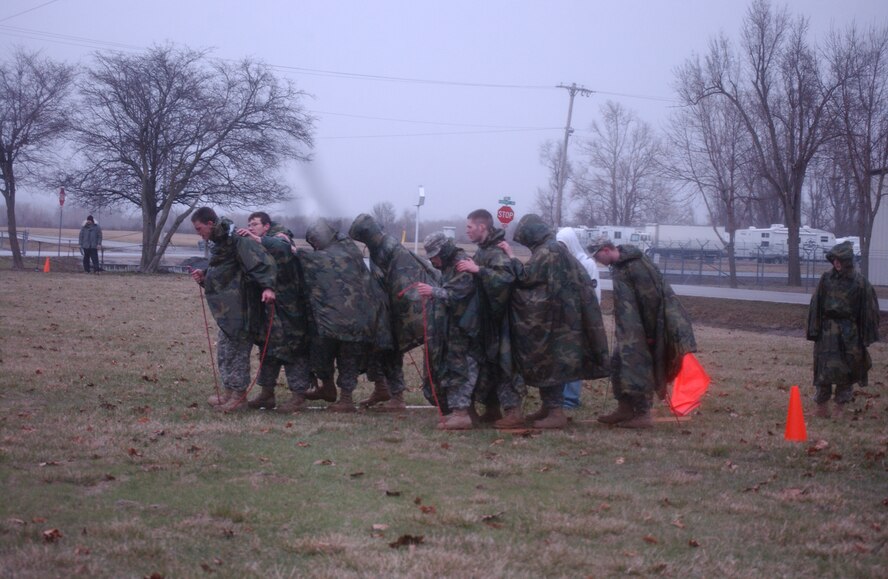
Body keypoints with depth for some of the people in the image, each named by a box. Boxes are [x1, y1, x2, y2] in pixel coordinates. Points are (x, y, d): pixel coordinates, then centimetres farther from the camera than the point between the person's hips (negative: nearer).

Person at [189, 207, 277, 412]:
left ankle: (239, 396, 3)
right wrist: (204, 277, 11)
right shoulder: (220, 244, 16)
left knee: (237, 351, -4)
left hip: (240, 309, -10)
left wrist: (268, 287, -39)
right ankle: (229, 391, 25)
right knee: (224, 350, 16)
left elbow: (262, 262, -27)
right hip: (227, 311, 10)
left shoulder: (238, 242, -17)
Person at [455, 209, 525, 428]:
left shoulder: (497, 252, -15)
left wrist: (478, 270, -32)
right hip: (485, 318, 9)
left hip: (499, 319, -9)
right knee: (487, 362, 13)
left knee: (503, 363, -10)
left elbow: (506, 277, -32)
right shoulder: (482, 250, 13)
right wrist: (467, 268, 5)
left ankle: (514, 412, -10)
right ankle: (492, 408, 22)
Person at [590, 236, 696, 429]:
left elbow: (651, 298, -20)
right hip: (630, 329, 9)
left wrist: (650, 332, -17)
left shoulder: (635, 265, -20)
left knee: (639, 366, -7)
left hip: (643, 329, -9)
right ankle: (625, 409, 19)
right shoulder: (618, 266, 7)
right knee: (619, 362, 12)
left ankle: (643, 414, -2)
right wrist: (623, 330, 13)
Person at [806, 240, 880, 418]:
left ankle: (840, 405, 15)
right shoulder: (826, 278, 0)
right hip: (828, 330, 1)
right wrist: (814, 330, -1)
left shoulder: (859, 281, -4)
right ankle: (821, 404, 8)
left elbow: (867, 309, -2)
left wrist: (866, 335, -4)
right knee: (825, 368, -1)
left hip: (850, 332, -1)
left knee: (846, 368, 4)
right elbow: (816, 305, 3)